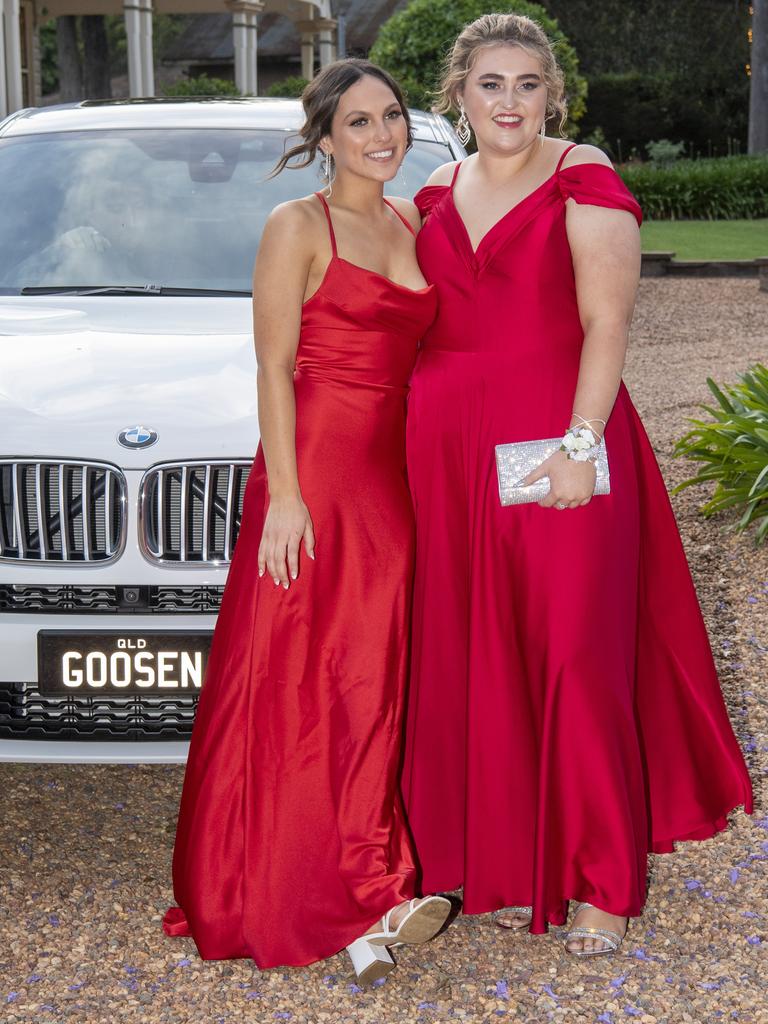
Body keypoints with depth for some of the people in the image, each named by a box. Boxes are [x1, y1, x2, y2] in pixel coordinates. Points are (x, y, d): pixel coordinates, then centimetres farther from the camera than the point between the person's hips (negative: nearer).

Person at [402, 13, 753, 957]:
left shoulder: (583, 183, -3)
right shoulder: (437, 196, 14)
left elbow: (607, 322, -10)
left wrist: (580, 443, -19)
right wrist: (420, 445, 10)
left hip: (555, 446, -5)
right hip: (448, 452, 5)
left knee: (575, 659, -3)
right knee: (472, 663, 8)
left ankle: (602, 881, 12)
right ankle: (504, 864, 22)